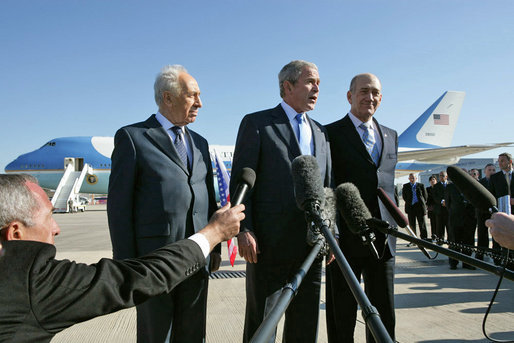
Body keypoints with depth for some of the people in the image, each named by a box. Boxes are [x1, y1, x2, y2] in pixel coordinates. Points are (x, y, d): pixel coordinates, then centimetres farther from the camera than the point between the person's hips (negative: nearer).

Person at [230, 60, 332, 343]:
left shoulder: (320, 132, 17)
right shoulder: (256, 123, 0)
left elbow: (327, 187, 18)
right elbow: (240, 181, -6)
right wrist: (244, 230, -14)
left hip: (311, 244, 5)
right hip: (269, 244, -5)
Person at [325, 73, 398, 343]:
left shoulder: (390, 136, 15)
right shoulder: (331, 134, -3)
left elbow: (388, 185, 18)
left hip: (383, 240, 5)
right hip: (345, 239, -5)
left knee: (384, 315, 15)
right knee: (342, 319, 8)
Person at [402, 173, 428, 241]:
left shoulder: (421, 185, 8)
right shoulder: (405, 186, 11)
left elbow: (425, 195, 10)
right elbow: (404, 196, 11)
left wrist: (423, 203, 2)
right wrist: (409, 203, 3)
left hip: (420, 206, -1)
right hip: (410, 207, 1)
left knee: (422, 223, -1)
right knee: (411, 224, 2)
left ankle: (424, 239, 2)